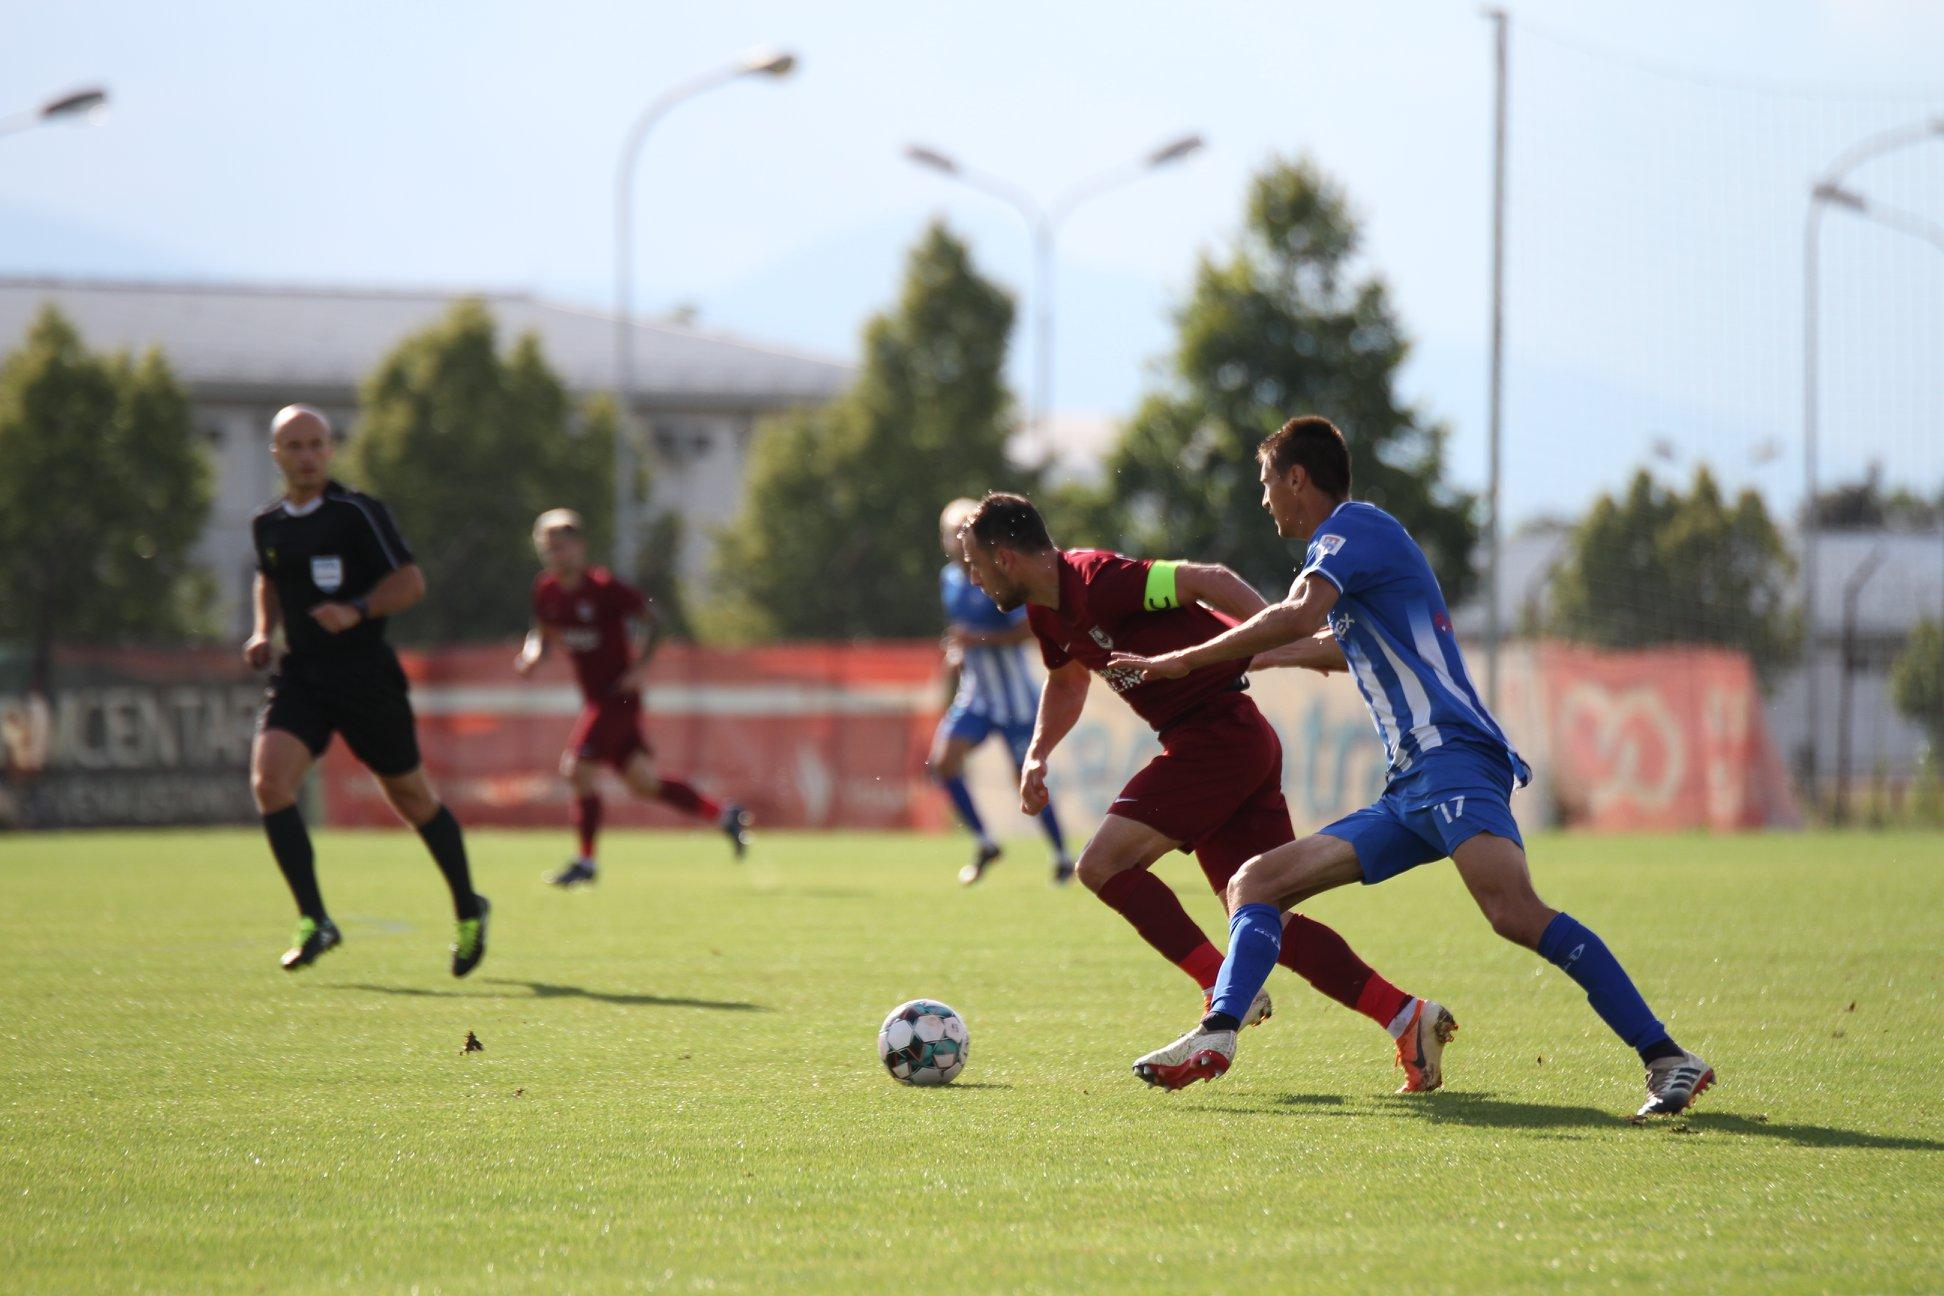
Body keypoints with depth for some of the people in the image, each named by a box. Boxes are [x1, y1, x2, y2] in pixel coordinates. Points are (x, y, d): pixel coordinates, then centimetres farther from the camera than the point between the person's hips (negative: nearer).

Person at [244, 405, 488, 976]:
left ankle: (469, 912, 29)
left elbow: (411, 582, -9)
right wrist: (263, 633, 12)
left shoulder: (357, 514, -8)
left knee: (412, 798, 8)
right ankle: (314, 922, -14)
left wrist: (355, 611, -24)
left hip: (366, 675, -4)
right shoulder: (267, 525, 9)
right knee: (268, 783, -19)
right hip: (299, 676, 4)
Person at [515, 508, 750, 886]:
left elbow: (651, 618, -8)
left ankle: (585, 861, -4)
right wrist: (533, 654, -4)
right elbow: (543, 633, 18)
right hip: (593, 696, 7)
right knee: (641, 780, 9)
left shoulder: (604, 587, -15)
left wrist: (640, 667, -15)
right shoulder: (546, 591, 4)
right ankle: (725, 815, 22)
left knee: (578, 767, -14)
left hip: (618, 695, -7)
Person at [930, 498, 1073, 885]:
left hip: (1014, 697, -6)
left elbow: (1028, 629, -21)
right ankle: (983, 842, 2)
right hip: (975, 695, 6)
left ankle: (1062, 857, 17)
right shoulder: (949, 580, 6)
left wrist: (978, 639, -27)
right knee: (942, 759, -12)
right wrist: (956, 652, 2)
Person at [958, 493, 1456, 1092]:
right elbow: (1066, 682, 33)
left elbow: (1209, 580, -20)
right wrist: (1037, 755, 19)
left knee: (1103, 865, -13)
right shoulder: (1049, 612, 13)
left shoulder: (1094, 581, -17)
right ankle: (1406, 1016, 2)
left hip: (1219, 731, -10)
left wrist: (1293, 643, -22)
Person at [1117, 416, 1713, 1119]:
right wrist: (1239, 658, 65)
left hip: (1452, 757, -11)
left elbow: (1296, 617, -20)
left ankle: (1668, 1060, -33)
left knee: (1514, 913, -31)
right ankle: (1216, 1036, -13)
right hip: (1412, 785, 11)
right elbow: (1337, 647, 51)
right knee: (1255, 883, 5)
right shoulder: (1349, 539, 30)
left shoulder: (1355, 525, 0)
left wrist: (1181, 661, -11)